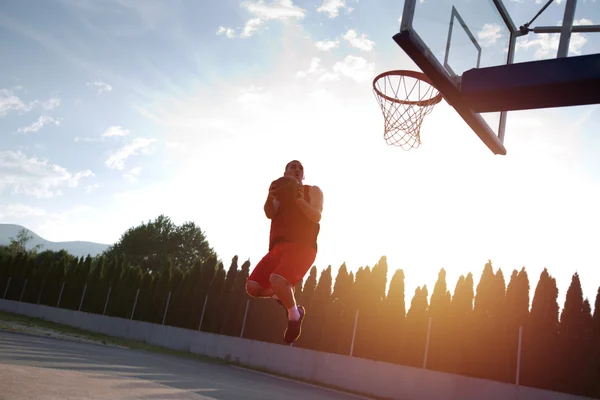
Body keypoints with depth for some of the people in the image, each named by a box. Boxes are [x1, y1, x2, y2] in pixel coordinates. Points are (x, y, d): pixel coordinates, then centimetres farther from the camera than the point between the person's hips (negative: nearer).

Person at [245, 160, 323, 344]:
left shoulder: (313, 190, 12)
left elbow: (316, 217, -5)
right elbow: (270, 214, 2)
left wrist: (300, 201, -22)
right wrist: (270, 199, -20)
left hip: (302, 247, -5)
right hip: (278, 247, 5)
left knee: (277, 279, -32)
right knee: (253, 287, -10)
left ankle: (294, 315, -5)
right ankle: (282, 294, 20)